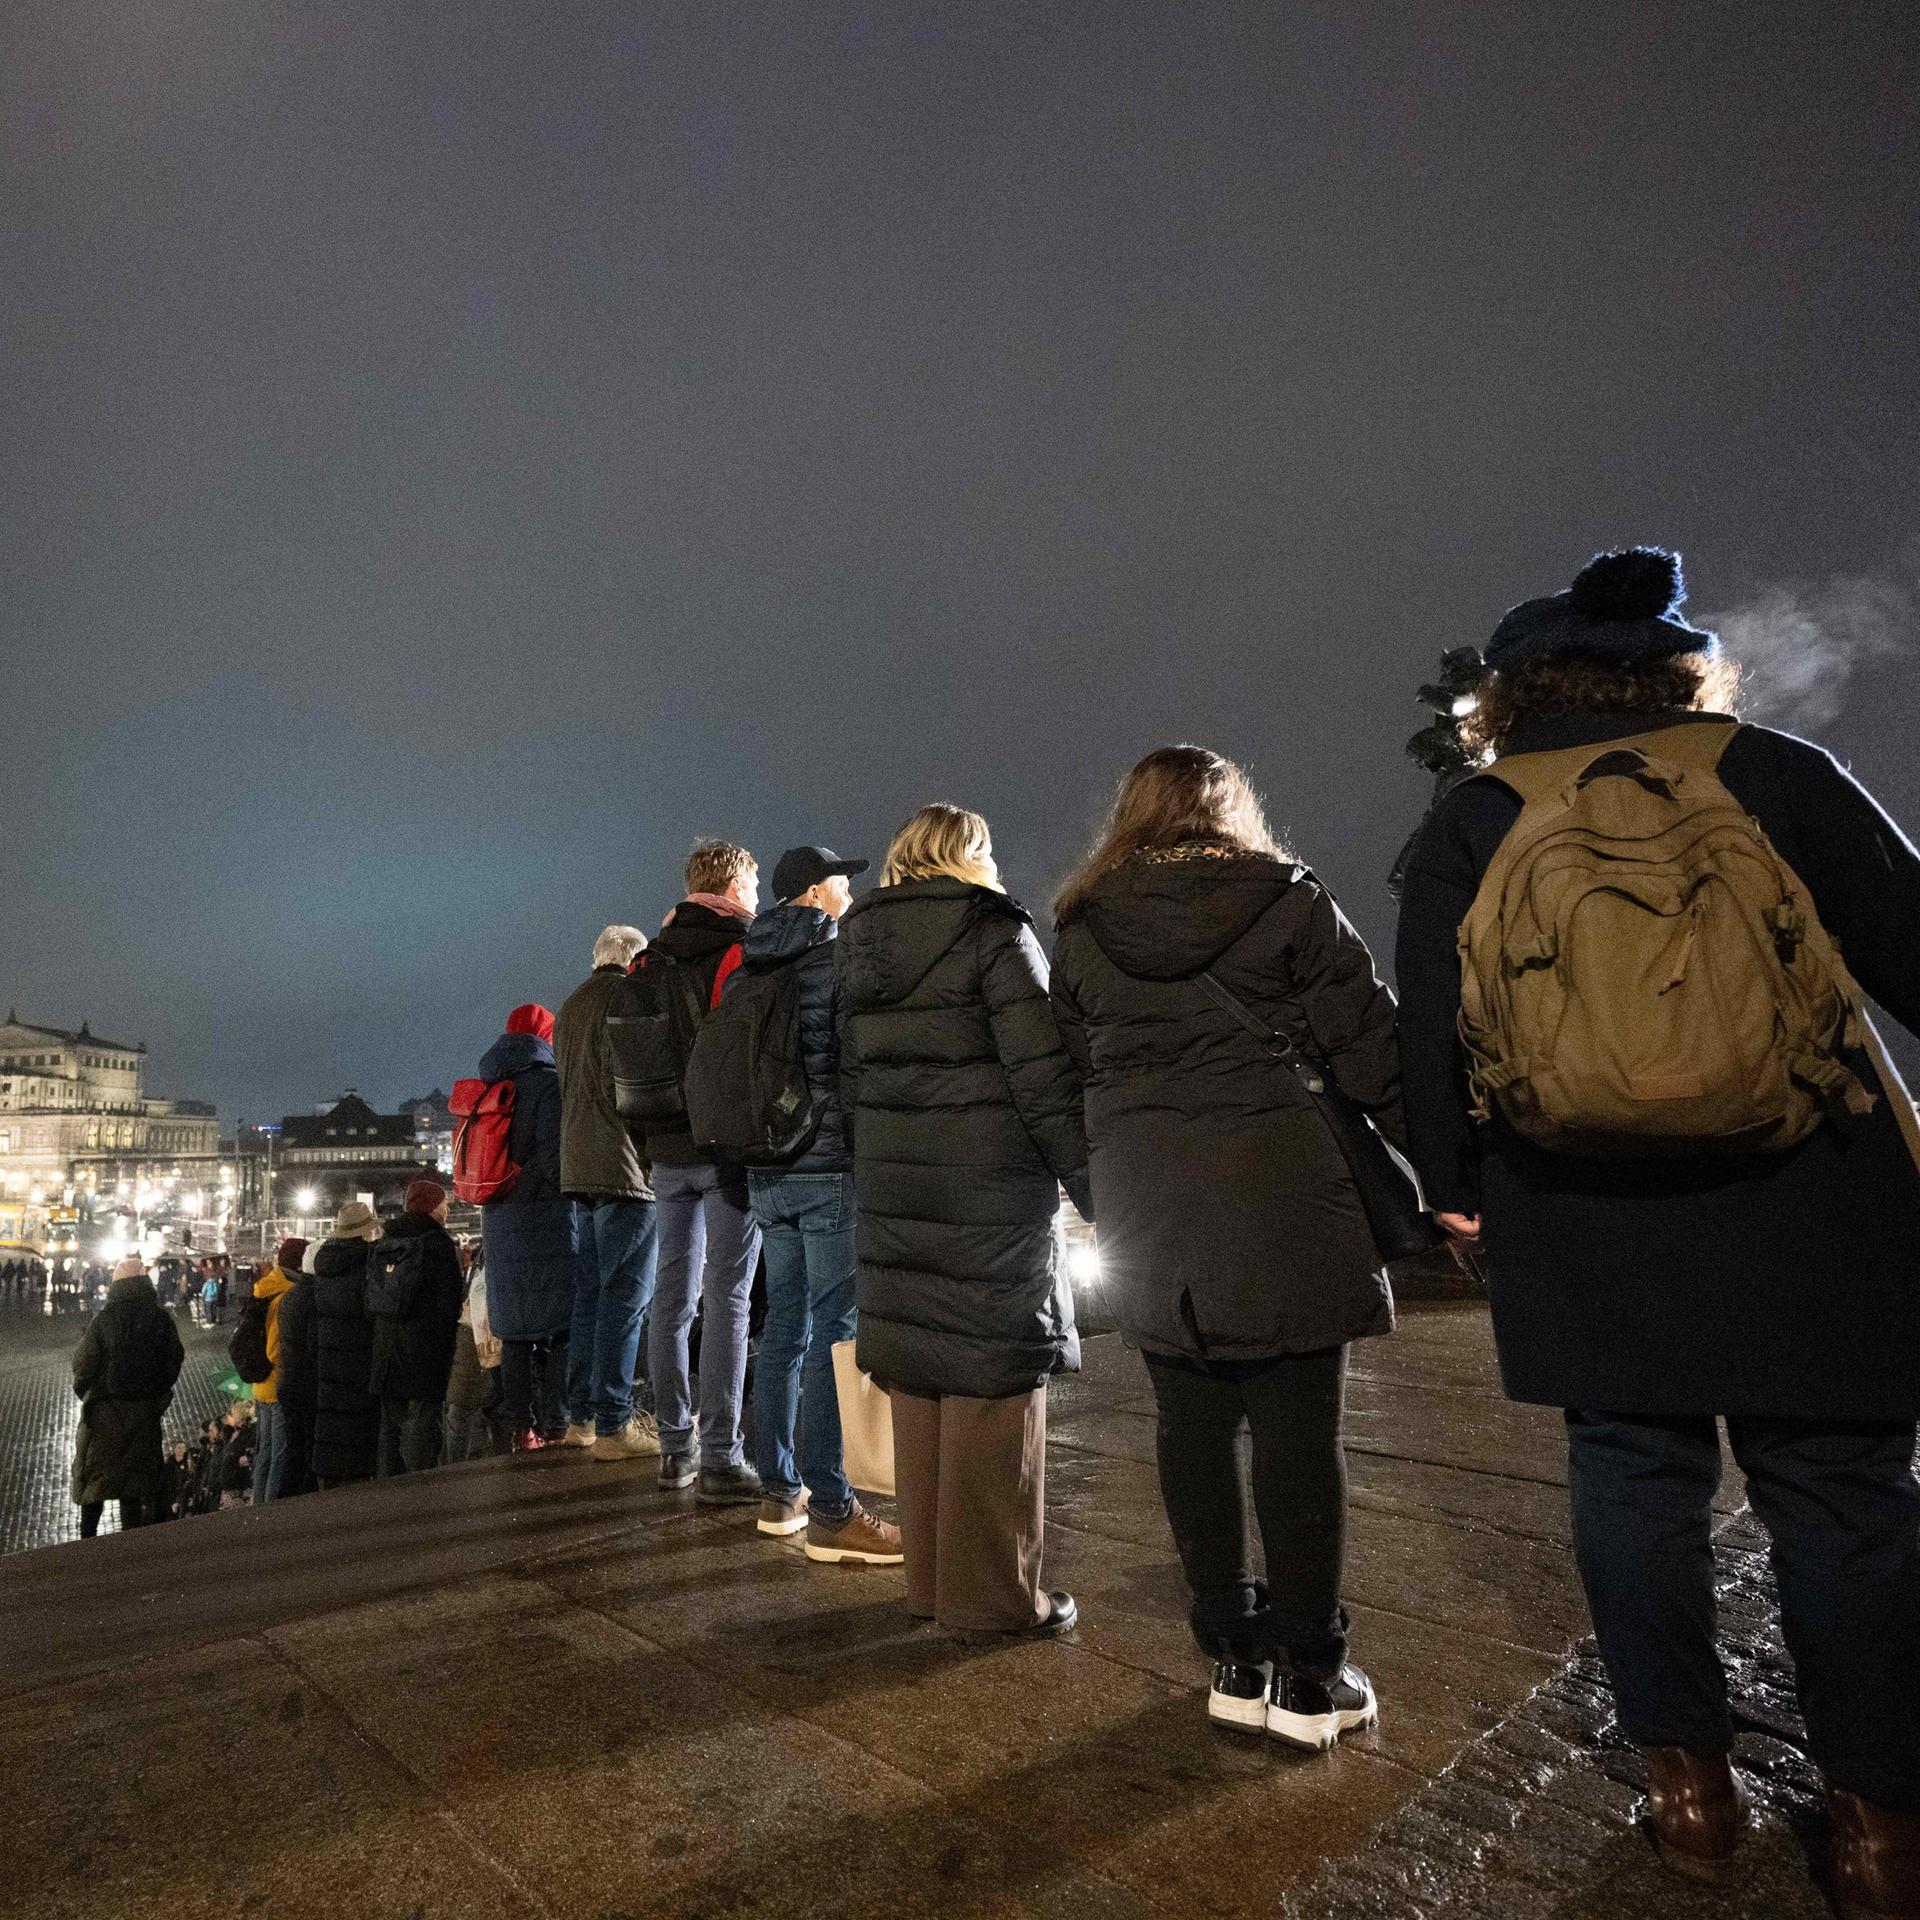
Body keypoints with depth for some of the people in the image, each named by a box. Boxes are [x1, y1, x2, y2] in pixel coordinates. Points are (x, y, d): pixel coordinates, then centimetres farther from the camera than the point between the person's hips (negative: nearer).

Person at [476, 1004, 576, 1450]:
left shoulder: (489, 1086, 14)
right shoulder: (548, 1082, -10)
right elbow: (554, 1153, -18)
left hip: (498, 1221, 7)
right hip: (546, 1218, -7)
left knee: (514, 1328, 10)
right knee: (559, 1327, -2)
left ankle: (520, 1428, 14)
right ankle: (556, 1425, -3)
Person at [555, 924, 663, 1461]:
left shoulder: (570, 1007, 20)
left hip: (576, 1168, 9)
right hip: (624, 1166, -9)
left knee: (591, 1293, 13)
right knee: (626, 1297, -6)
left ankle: (582, 1416, 18)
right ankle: (614, 1425, -5)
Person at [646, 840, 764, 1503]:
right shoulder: (743, 951, -8)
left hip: (666, 1148, 7)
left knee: (673, 1296, 11)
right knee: (726, 1299, -4)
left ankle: (676, 1446, 19)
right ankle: (720, 1460, -2)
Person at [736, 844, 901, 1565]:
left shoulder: (750, 968, 13)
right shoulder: (841, 957, -9)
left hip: (766, 1170, 8)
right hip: (832, 1166, -7)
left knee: (784, 1325, 13)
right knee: (834, 1330, -5)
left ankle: (779, 1491, 21)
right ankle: (830, 1511, 0)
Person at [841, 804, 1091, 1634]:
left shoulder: (860, 942, 12)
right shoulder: (993, 930, -8)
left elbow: (850, 1074, 13)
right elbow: (1044, 1075, -13)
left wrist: (877, 1174, 18)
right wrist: (1097, 1188, -7)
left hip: (893, 1192, 7)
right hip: (992, 1192, -6)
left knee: (918, 1379, 13)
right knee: (993, 1387, 3)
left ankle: (930, 1579, 25)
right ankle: (994, 1593, 13)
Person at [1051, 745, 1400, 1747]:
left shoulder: (1081, 929, 8)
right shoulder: (1287, 900, 0)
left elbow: (1074, 1070, 9)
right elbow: (1368, 1043, -3)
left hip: (1148, 1208, 3)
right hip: (1281, 1196, -2)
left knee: (1193, 1422, 12)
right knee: (1297, 1426, 6)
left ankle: (1234, 1655, 23)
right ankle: (1308, 1673, 15)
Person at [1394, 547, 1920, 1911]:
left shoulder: (1471, 825, 2)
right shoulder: (1777, 773, 2)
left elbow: (1431, 1030, 1)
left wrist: (1451, 1184, 11)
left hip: (1585, 1224, 0)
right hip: (1809, 1209, 0)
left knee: (1636, 1485, 13)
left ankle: (1692, 1779, 24)